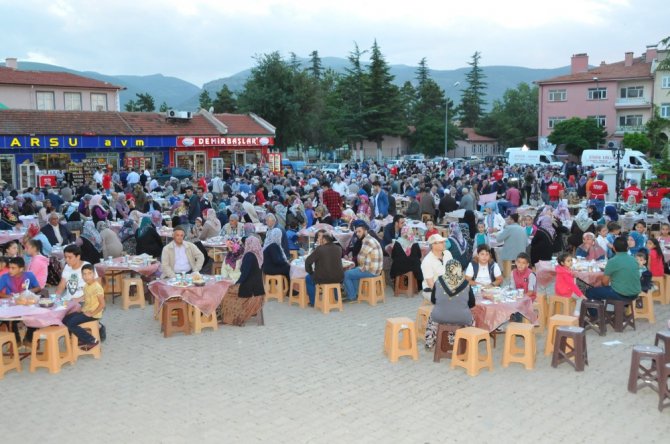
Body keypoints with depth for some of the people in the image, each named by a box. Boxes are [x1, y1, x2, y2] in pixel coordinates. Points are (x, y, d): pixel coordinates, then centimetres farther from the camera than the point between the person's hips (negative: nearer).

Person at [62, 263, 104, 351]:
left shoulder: (97, 287, -19)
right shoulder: (86, 286, 9)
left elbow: (102, 304, -21)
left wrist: (91, 314, -20)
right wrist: (81, 308, 4)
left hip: (93, 315, -10)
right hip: (85, 311, 10)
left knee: (71, 324, -18)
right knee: (65, 319, 7)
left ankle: (92, 341, -10)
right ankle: (82, 339, 12)